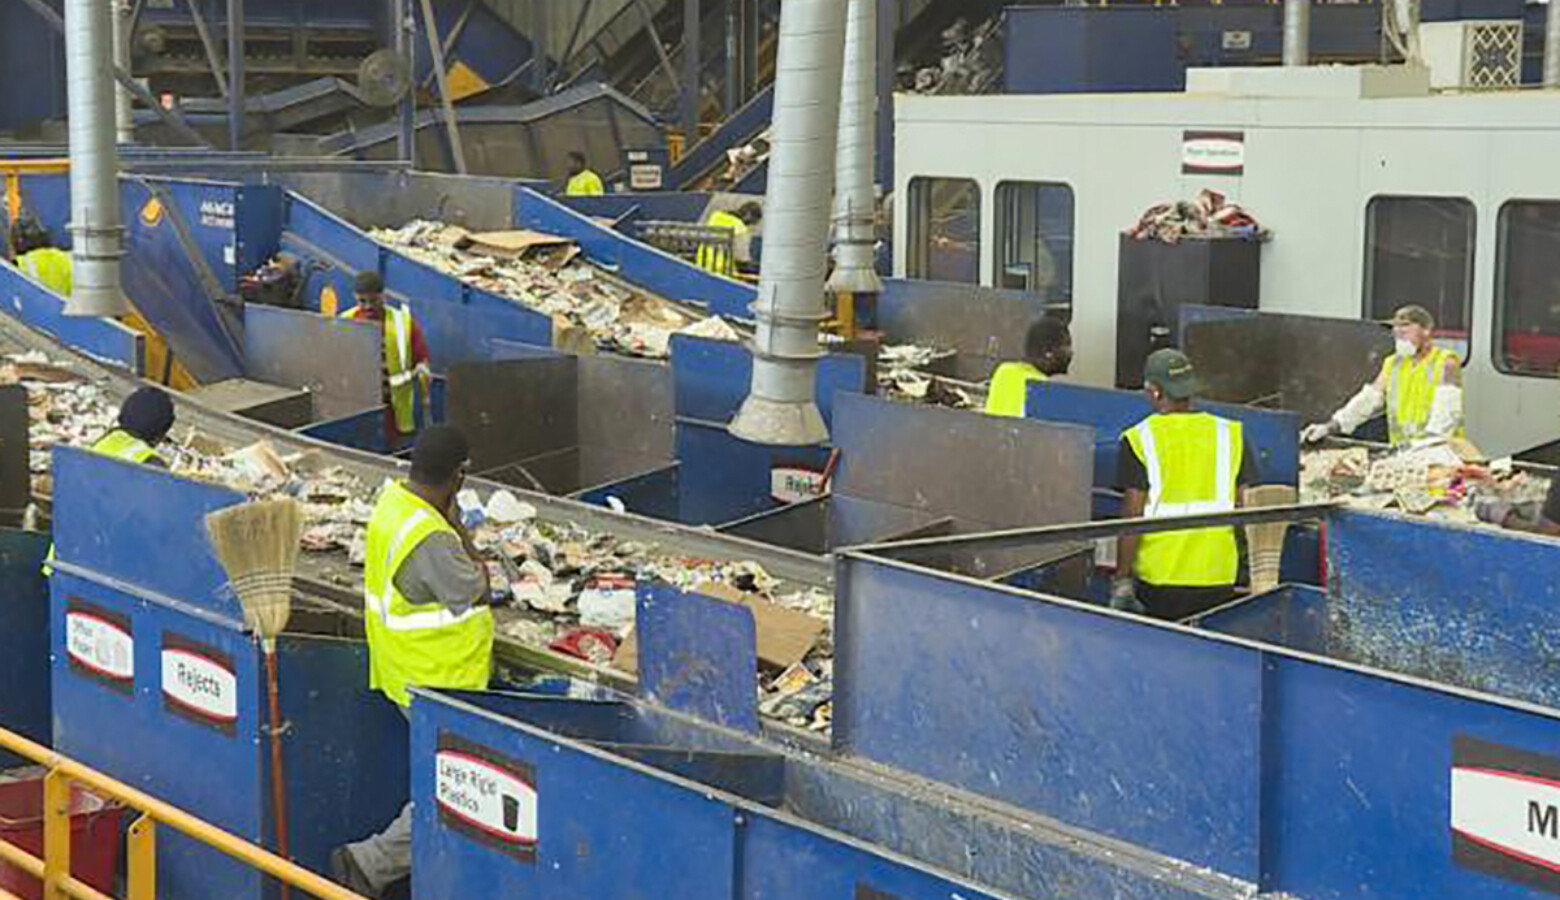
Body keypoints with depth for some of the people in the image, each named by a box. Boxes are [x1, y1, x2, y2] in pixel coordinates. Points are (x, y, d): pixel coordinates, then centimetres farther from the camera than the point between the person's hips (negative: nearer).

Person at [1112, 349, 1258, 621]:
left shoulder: (1140, 439, -5)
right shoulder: (1230, 434, 5)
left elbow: (1133, 515, -8)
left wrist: (1122, 580, -3)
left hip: (1159, 581, -2)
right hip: (1219, 579, 3)